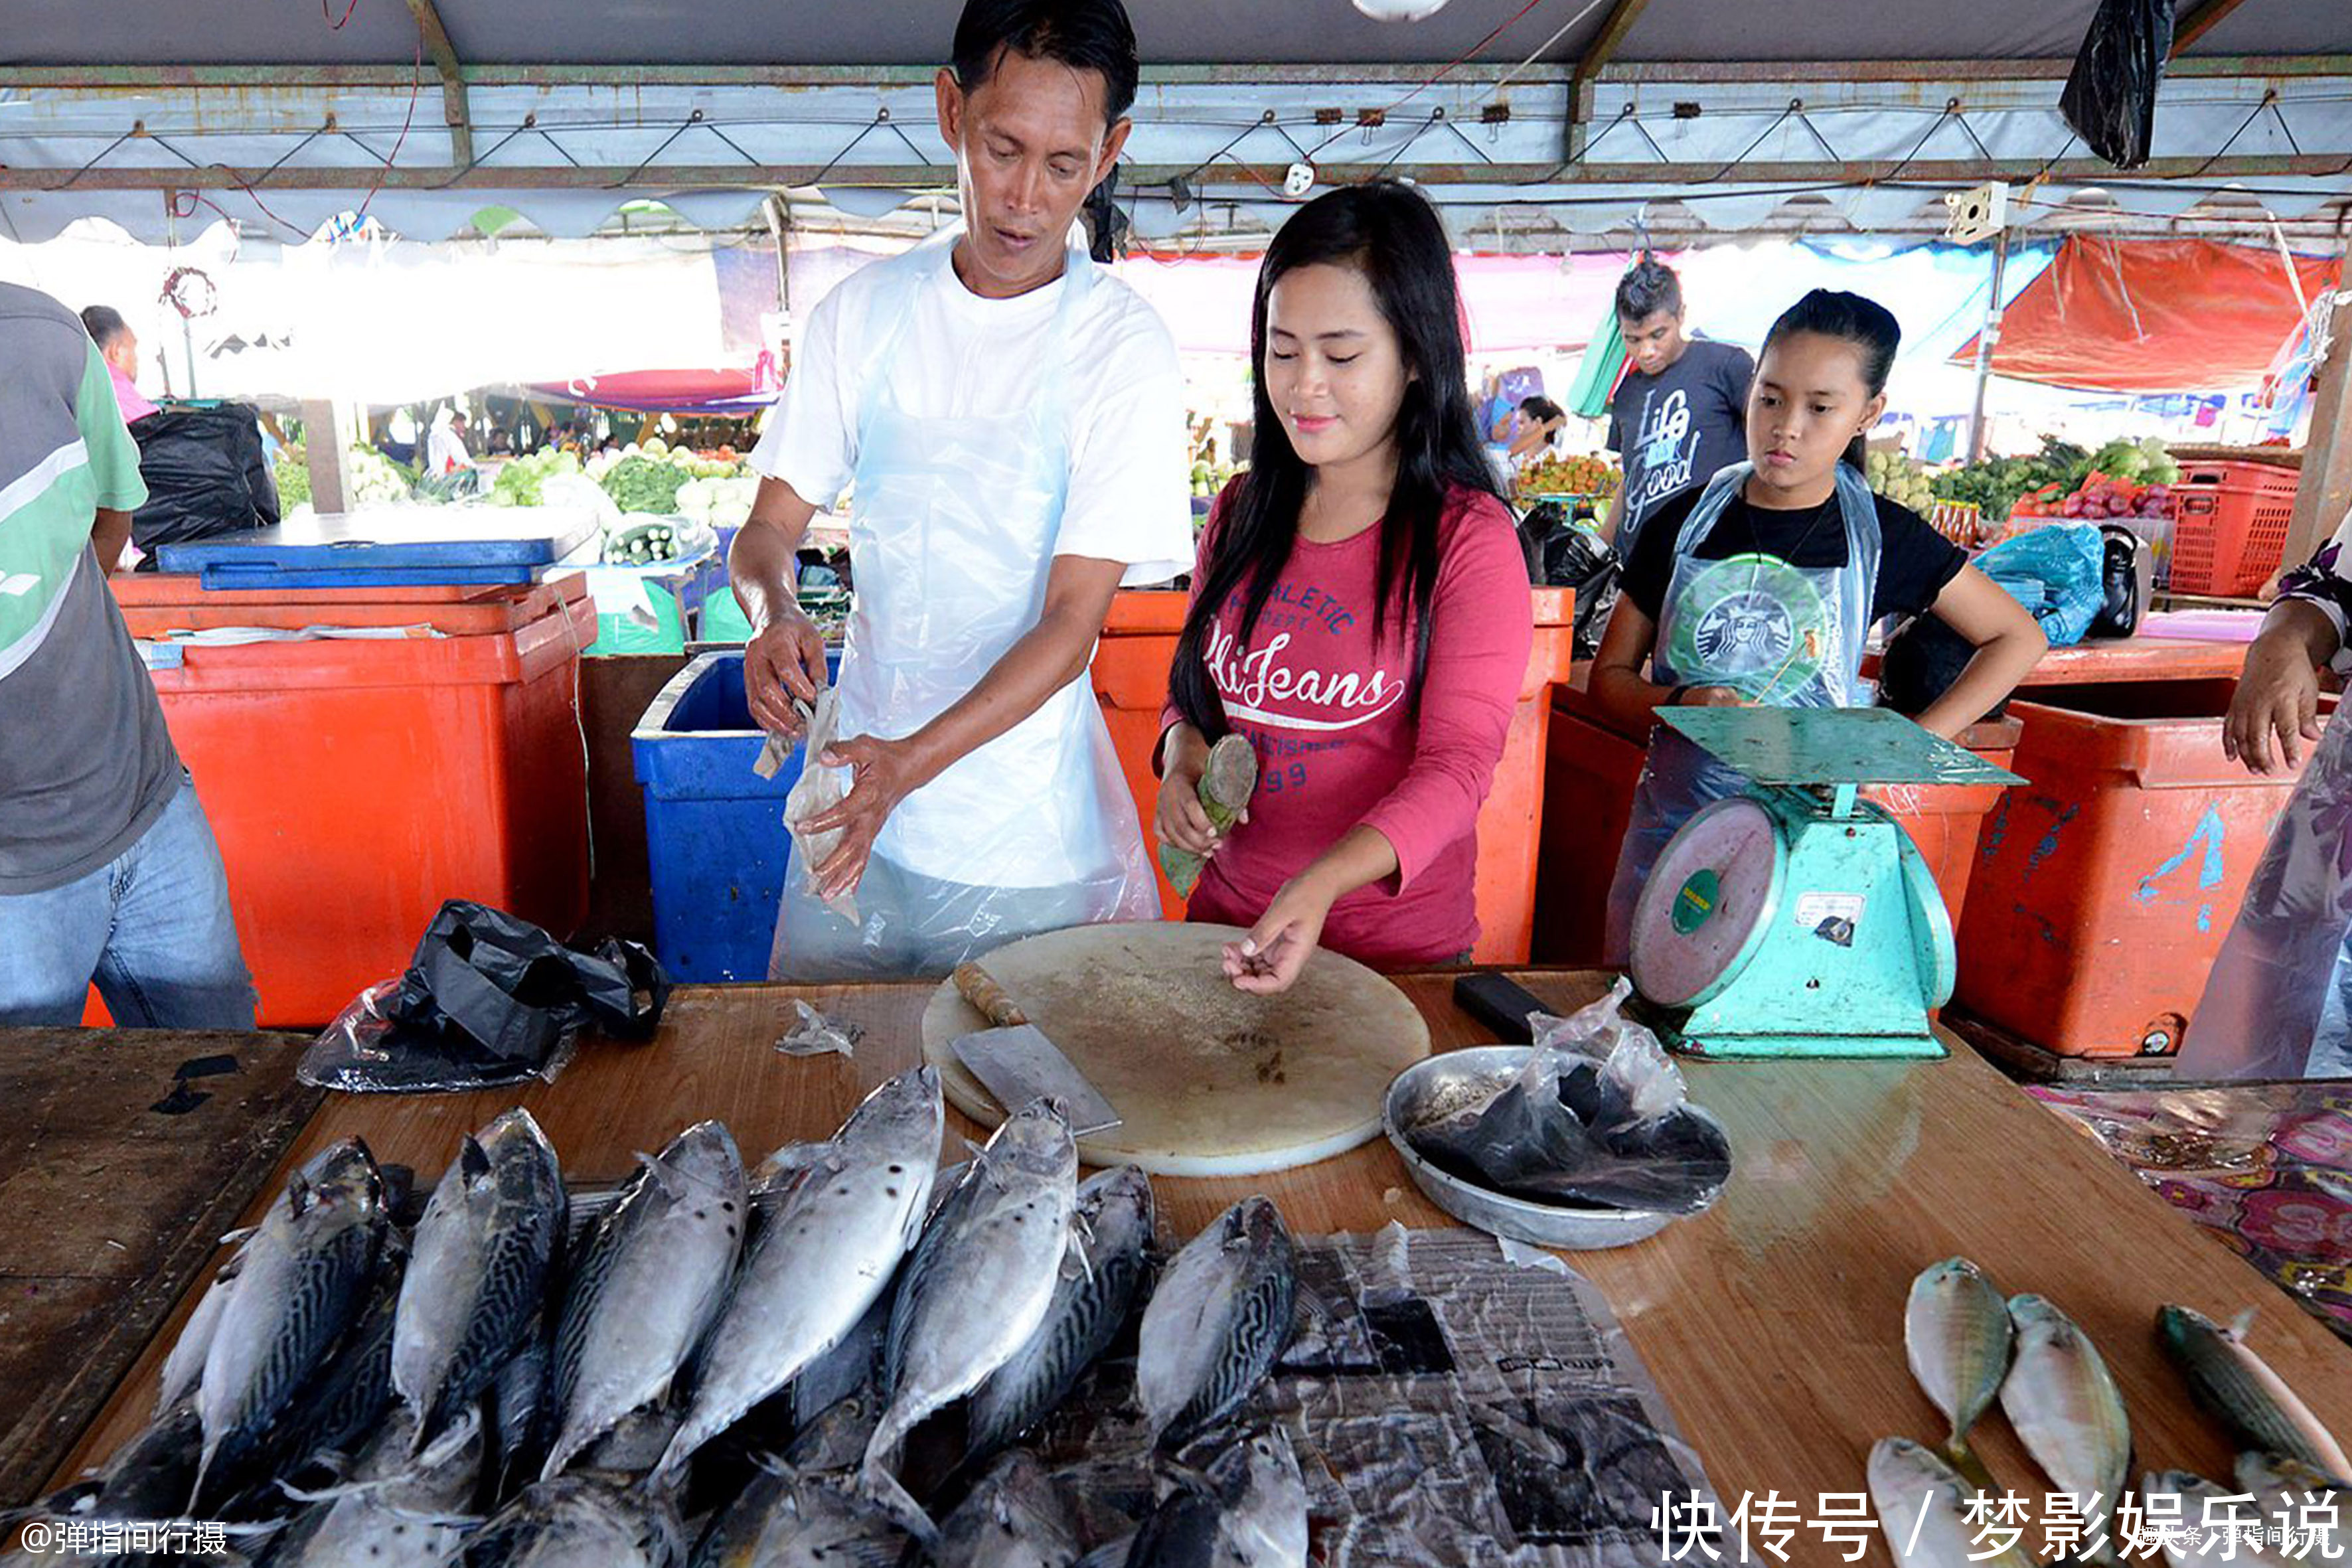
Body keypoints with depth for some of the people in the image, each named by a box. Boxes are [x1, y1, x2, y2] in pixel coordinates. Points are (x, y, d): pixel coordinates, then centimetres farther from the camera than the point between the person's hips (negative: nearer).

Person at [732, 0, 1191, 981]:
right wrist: (773, 615, -21)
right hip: (859, 786, 4)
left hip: (1031, 839, -3)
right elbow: (769, 528, 2)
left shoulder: (1122, 347, -12)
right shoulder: (864, 313, 0)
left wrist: (914, 762, -29)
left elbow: (1071, 622, -16)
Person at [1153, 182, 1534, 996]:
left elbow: (1457, 767, -19)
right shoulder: (1241, 512, 3)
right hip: (1226, 921, 5)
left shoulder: (1470, 540, -14)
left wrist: (1320, 883, -35)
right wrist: (1184, 753, -8)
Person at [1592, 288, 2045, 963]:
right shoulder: (1682, 526, 2)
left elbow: (2017, 637, 10)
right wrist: (1683, 702, -16)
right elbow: (1610, 676, 5)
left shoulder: (1883, 538, -1)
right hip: (1670, 827, 2)